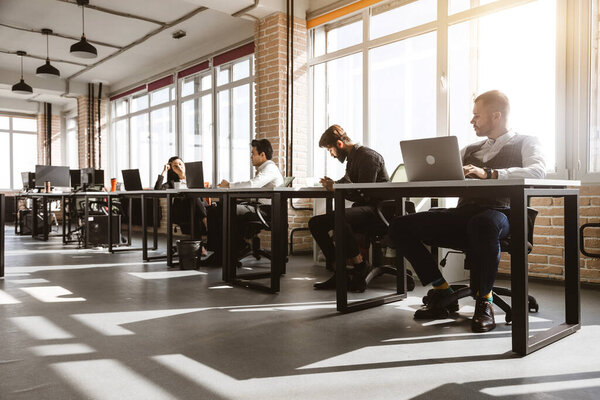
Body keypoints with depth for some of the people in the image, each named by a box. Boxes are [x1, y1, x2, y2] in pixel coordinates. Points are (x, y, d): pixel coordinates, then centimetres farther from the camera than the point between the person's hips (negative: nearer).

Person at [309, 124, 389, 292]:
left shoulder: (367, 156, -13)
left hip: (375, 208, -10)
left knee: (338, 217, -37)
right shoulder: (352, 158, 16)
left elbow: (364, 195, -21)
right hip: (361, 207, 10)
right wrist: (332, 184, 12)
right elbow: (346, 181, 34)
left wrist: (335, 188, -15)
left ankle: (360, 265, -21)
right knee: (315, 223, 0)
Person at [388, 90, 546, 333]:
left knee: (482, 224, -42)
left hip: (499, 215, -5)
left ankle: (484, 301, -19)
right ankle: (443, 294, -4)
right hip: (463, 215, 5)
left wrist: (489, 173, -23)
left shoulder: (526, 144, 11)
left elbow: (538, 171, -11)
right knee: (400, 226, -12)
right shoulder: (470, 150, 27)